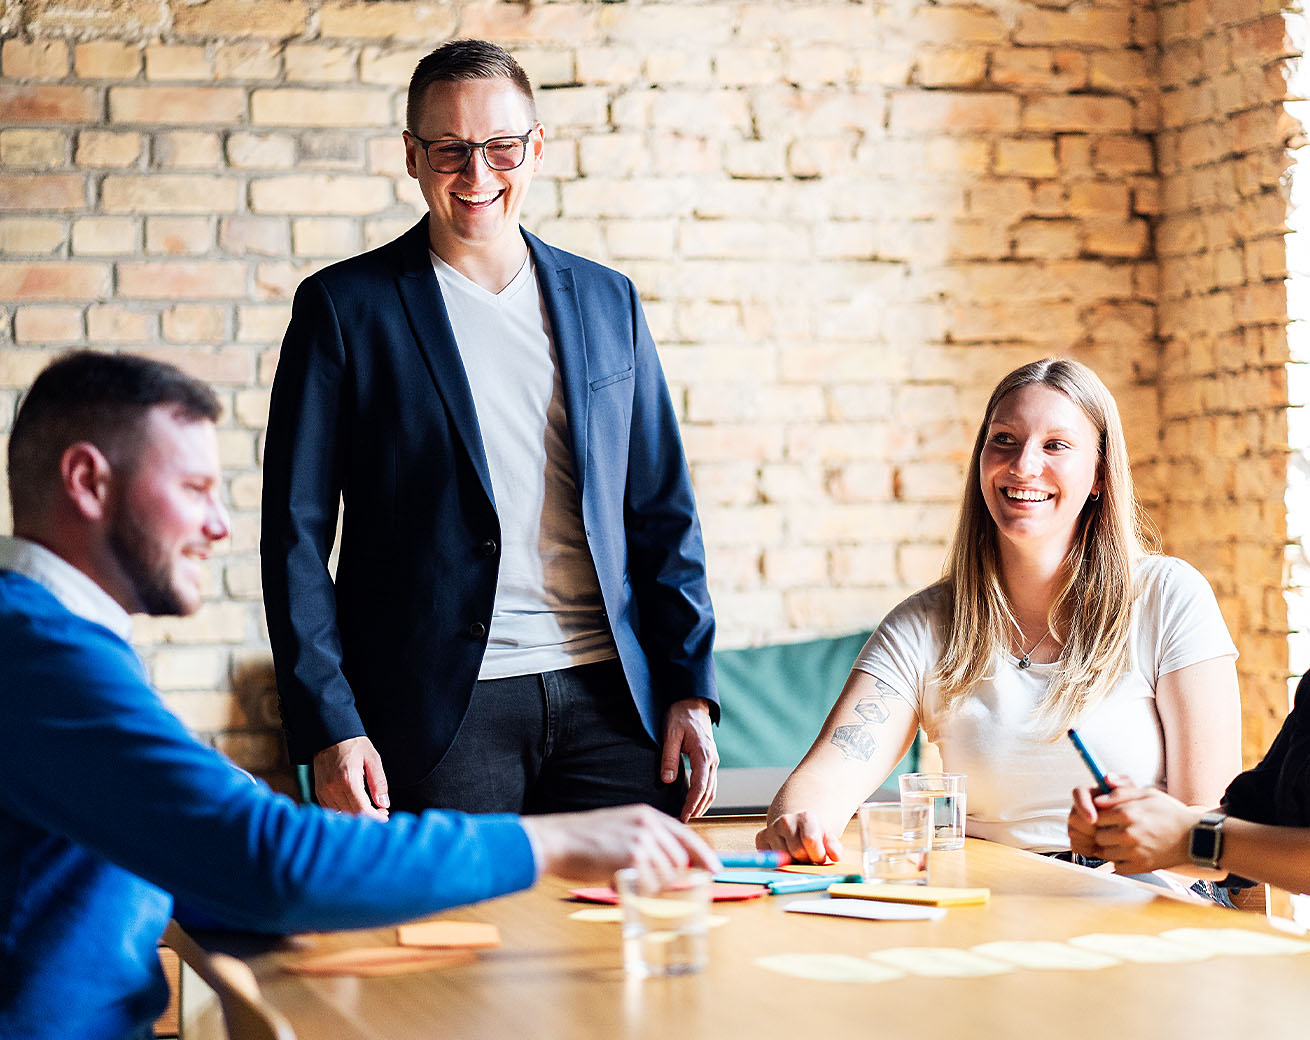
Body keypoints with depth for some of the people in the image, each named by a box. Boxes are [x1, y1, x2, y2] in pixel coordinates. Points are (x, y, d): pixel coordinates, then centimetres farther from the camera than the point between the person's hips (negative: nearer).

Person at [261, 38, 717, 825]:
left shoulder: (607, 302, 12)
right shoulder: (343, 308, 2)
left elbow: (664, 514, 14)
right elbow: (296, 533, 0)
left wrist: (690, 690, 5)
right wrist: (329, 729, -9)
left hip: (607, 701, 3)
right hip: (442, 708, -3)